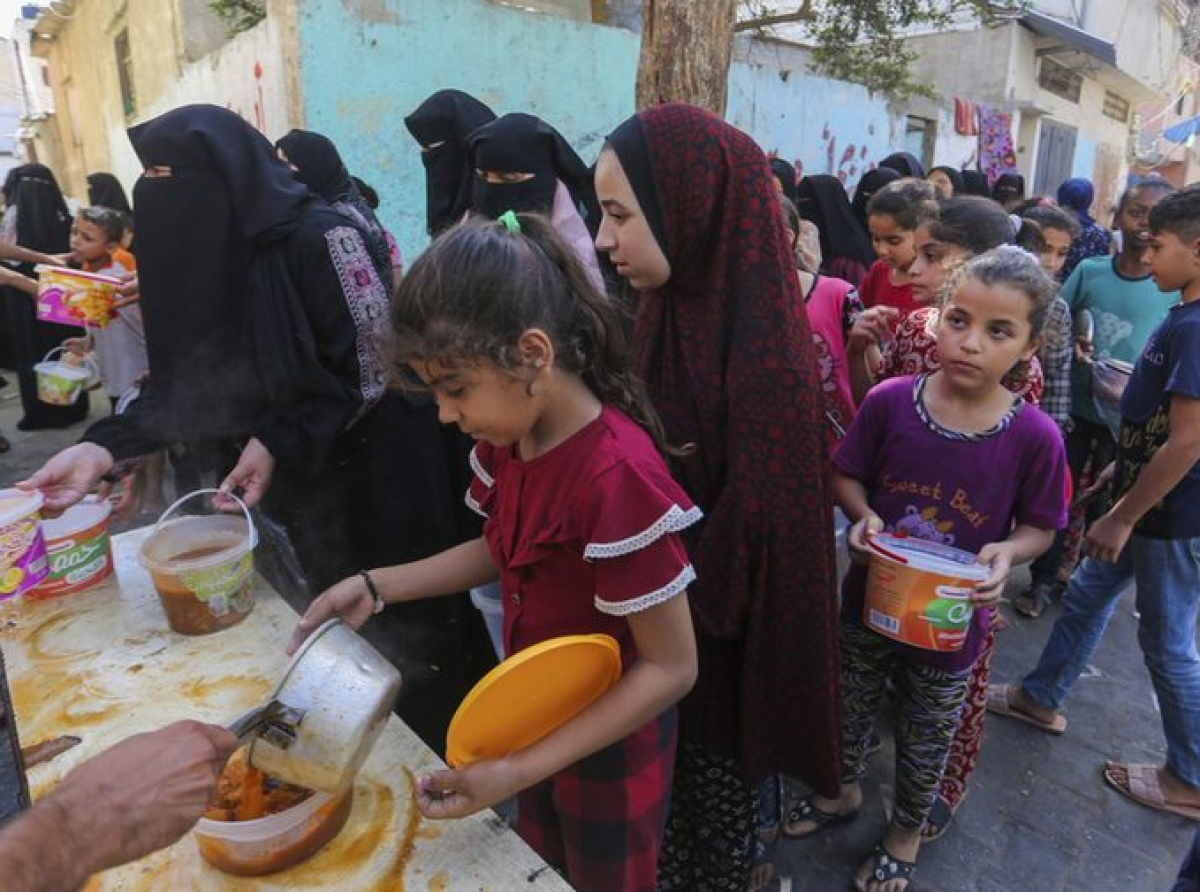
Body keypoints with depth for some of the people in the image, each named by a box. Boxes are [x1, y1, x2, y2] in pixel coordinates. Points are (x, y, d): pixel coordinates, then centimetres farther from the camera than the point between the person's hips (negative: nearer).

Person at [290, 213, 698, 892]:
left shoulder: (617, 475, -35)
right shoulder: (509, 439, -9)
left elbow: (671, 667, -27)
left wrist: (518, 771, -28)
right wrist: (376, 587, -2)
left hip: (610, 743, -7)